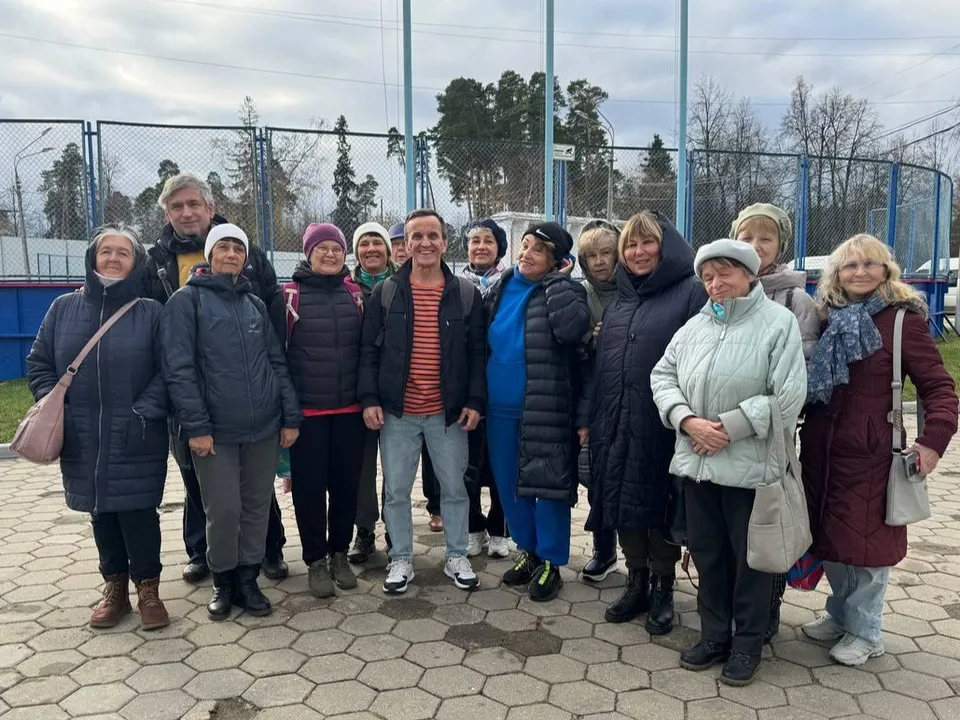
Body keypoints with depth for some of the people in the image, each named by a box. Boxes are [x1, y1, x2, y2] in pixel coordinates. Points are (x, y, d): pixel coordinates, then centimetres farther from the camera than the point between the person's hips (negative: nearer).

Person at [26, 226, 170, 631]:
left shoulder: (150, 312, -3)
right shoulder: (63, 309, 6)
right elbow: (38, 364, 10)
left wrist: (144, 414, -16)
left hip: (136, 442, -3)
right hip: (82, 441, 3)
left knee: (138, 512, -1)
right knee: (101, 514, 14)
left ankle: (148, 589, 17)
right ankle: (115, 587, 29)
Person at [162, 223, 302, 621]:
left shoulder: (256, 303, 13)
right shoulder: (186, 300, 0)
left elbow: (277, 362, 12)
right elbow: (179, 368, -8)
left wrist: (290, 417, 5)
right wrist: (196, 426, -14)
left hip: (264, 428, 4)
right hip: (215, 431, -4)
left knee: (257, 507, 9)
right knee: (223, 511, 0)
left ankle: (247, 579, 25)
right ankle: (223, 581, 23)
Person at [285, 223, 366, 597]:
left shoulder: (356, 294, 6)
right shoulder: (291, 294, -3)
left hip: (350, 409, 3)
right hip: (306, 410, -3)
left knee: (346, 482, 10)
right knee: (309, 485, 5)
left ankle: (340, 553, 27)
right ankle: (316, 560, 20)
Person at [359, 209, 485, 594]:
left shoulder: (466, 295, 1)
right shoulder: (385, 293, 0)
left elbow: (477, 353, 3)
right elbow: (368, 350, 1)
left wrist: (474, 401, -4)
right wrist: (369, 398, -7)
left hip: (449, 412, 0)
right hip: (396, 412, 0)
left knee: (454, 487, 11)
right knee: (396, 490, 9)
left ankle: (457, 556, 29)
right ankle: (401, 559, 26)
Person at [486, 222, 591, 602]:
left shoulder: (563, 290, -6)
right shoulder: (499, 289, 9)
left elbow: (571, 328, -28)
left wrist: (556, 278, -18)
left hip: (545, 411, -6)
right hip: (500, 410, 6)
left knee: (548, 485, 2)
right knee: (509, 485, 14)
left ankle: (551, 562, 19)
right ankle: (528, 550, 32)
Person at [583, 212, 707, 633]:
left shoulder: (691, 293, -3)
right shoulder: (618, 303, 17)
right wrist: (591, 419, 11)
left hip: (661, 425, -6)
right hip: (616, 425, 6)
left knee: (658, 506, 6)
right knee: (623, 504, 12)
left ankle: (662, 589, 24)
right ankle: (637, 583, 29)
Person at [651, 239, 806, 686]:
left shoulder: (778, 322, -6)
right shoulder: (696, 325, 9)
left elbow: (788, 396, -13)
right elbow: (663, 375, 7)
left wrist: (729, 428, -16)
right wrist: (688, 421, -10)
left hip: (750, 465, -5)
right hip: (697, 461, 5)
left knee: (749, 557, 9)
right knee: (707, 552, 15)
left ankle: (747, 644, 28)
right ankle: (714, 636, 33)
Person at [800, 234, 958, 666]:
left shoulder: (903, 320, -6)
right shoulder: (828, 320, 9)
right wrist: (801, 425, 4)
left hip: (869, 455, -5)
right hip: (821, 451, 5)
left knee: (866, 540, 4)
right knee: (827, 536, 15)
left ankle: (865, 632, 23)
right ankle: (840, 615, 35)